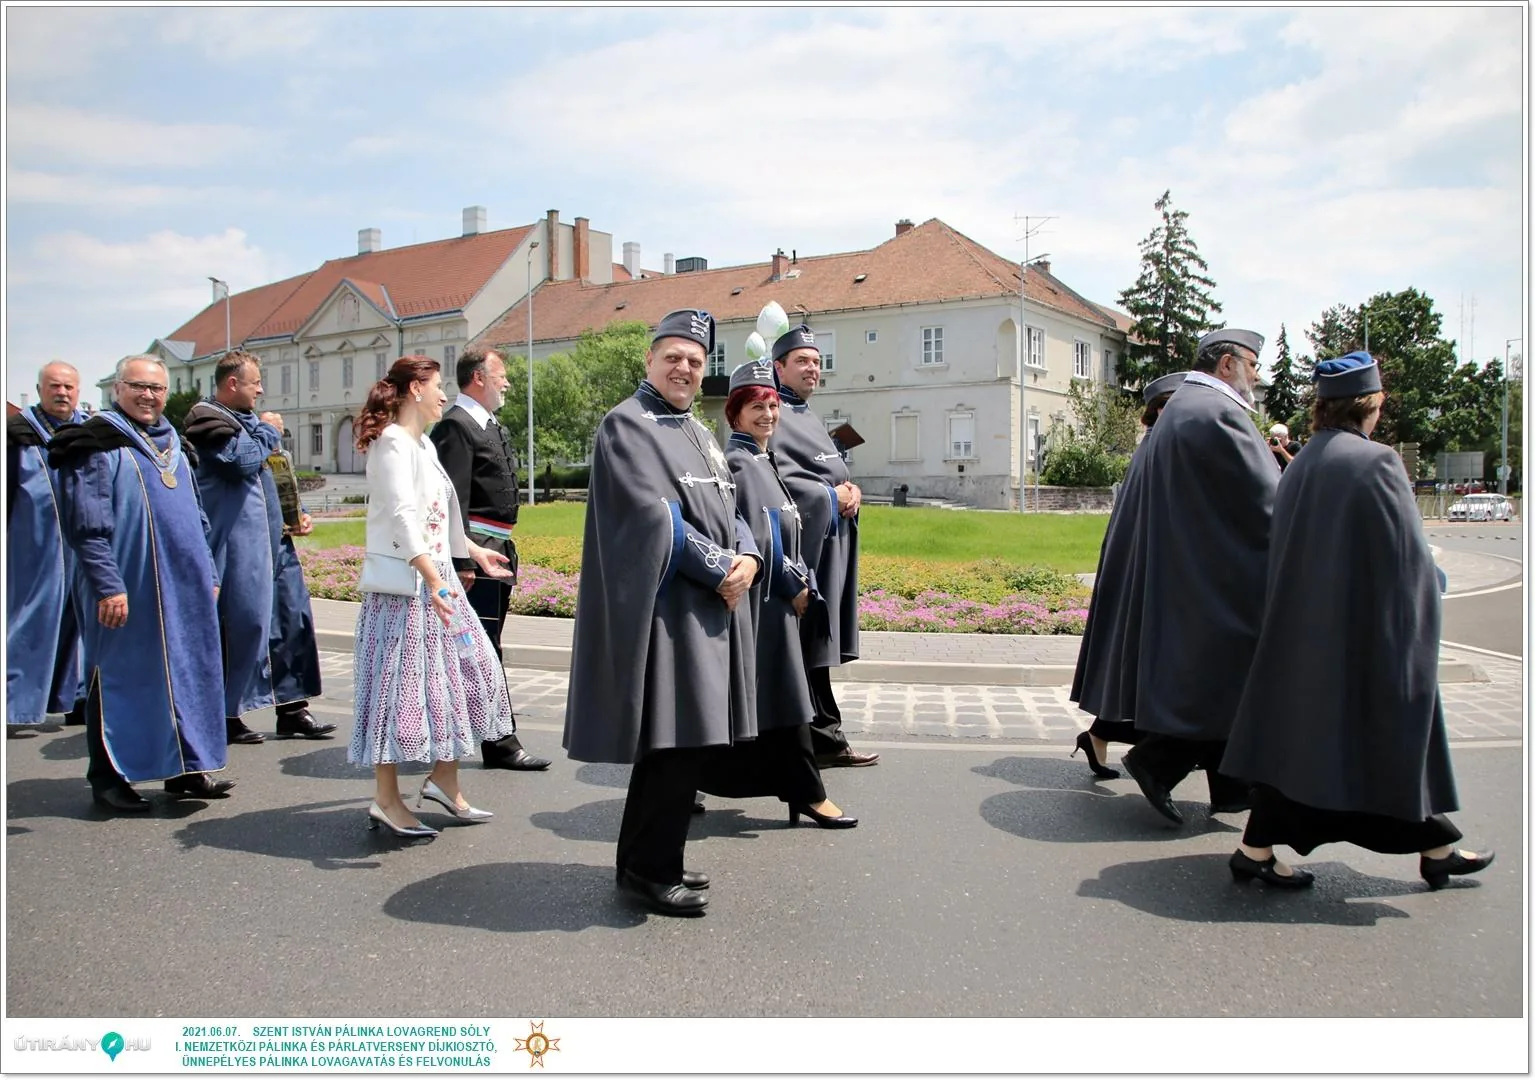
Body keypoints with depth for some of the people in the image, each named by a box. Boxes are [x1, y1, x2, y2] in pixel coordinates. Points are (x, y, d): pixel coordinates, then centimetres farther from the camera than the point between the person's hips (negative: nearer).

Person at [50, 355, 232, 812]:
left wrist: (208, 576, 15)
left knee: (187, 675, 9)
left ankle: (185, 768, 19)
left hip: (183, 588, 7)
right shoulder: (97, 445, -6)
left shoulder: (174, 445, 15)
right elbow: (87, 525, -13)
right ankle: (108, 779, 14)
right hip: (127, 590, -7)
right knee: (119, 679, 2)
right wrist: (108, 585, -19)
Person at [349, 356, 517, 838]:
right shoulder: (393, 443, -13)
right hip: (405, 584, -10)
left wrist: (476, 552, 31)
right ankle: (387, 800, 6)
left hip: (437, 578, 10)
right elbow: (402, 517, -24)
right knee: (401, 682, -4)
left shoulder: (424, 444, 16)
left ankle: (444, 780, 20)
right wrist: (434, 581, -33)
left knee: (467, 670, 10)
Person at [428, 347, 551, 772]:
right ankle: (500, 743, -1)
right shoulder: (456, 426, -11)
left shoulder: (493, 427, 20)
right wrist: (463, 561, -22)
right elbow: (454, 499, -18)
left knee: (485, 648, 15)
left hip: (498, 551, 10)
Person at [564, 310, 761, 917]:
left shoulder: (698, 432, 20)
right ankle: (648, 868, 6)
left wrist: (748, 558, -5)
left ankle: (647, 860, 23)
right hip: (664, 605, -9)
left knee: (687, 739, 11)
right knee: (676, 739, -9)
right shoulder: (625, 425, -5)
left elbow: (728, 509, 16)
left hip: (712, 604, 9)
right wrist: (722, 569, -14)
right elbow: (654, 516, -15)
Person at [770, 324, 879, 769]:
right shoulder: (773, 416, -8)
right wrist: (831, 497, -13)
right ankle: (824, 737, 1)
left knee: (818, 645, 10)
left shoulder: (810, 417, 21)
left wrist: (850, 490, 1)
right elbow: (777, 478, -18)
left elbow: (834, 472, 22)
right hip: (803, 543, -9)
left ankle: (823, 738, 16)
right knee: (808, 646, -5)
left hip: (830, 542, 9)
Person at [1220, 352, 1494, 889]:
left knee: (1295, 728, 9)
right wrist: (1430, 570, 6)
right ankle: (1435, 849, 27)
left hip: (1302, 629, 6)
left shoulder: (1299, 466, 7)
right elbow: (1409, 555, -14)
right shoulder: (1376, 461, -14)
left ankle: (1257, 849, 8)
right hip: (1368, 633, -6)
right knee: (1395, 736, 9)